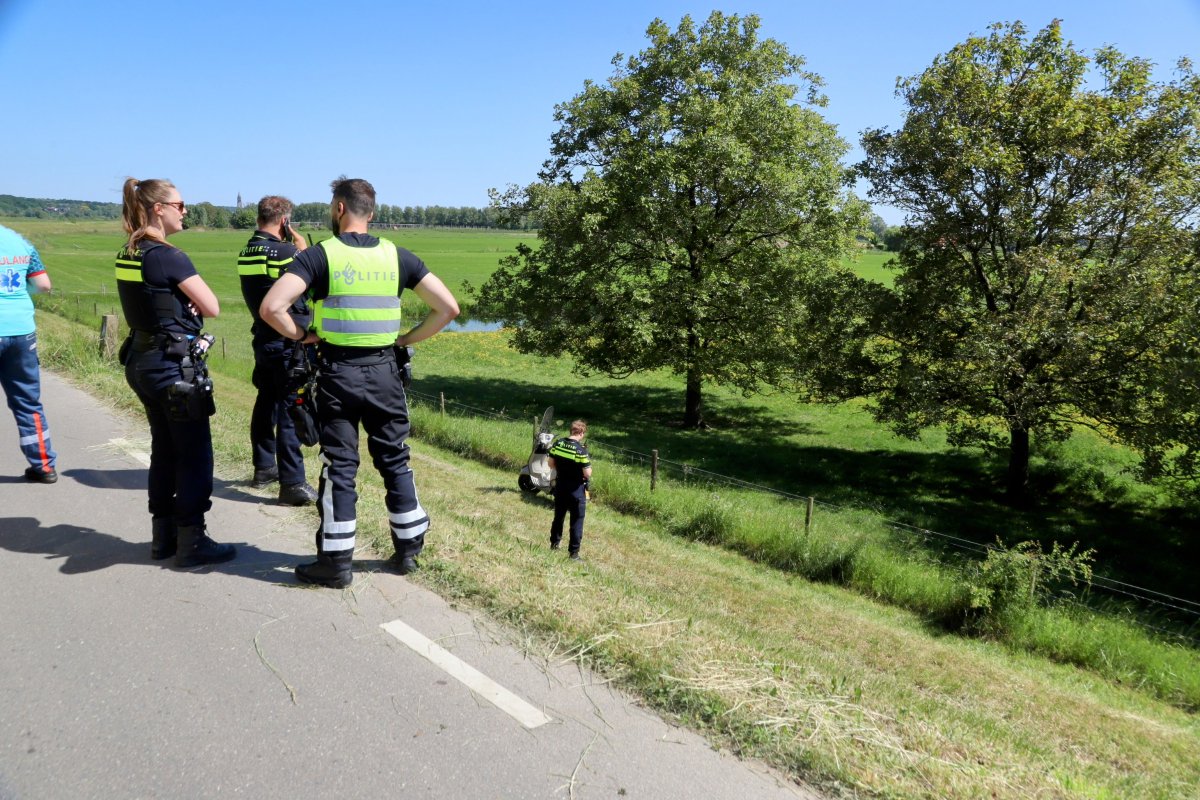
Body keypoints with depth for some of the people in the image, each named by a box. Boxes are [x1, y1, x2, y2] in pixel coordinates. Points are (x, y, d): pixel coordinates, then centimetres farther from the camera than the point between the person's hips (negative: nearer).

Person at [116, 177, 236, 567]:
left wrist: (182, 305, 0)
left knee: (164, 449, 17)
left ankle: (163, 535, 25)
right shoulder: (169, 256, -17)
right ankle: (192, 542, 7)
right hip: (174, 365, -9)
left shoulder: (126, 256, 9)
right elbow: (212, 308, -16)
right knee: (194, 454, 1)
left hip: (142, 359, 9)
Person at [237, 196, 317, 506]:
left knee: (266, 403, 19)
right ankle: (292, 484, -6)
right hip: (287, 342, -8)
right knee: (290, 410, -7)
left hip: (263, 338, 9)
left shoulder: (246, 253, 7)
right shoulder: (284, 251, -17)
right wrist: (299, 241, 1)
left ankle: (264, 468, 32)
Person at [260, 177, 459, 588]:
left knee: (339, 466, 5)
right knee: (395, 460, 14)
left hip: (338, 372, -2)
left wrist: (303, 336, -2)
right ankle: (409, 549, 23)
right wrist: (407, 339, 7)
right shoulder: (396, 256, 3)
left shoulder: (319, 255, -6)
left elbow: (272, 307, -18)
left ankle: (336, 561, 11)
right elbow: (447, 307, 1)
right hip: (384, 369, 3)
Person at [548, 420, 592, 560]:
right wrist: (589, 465, -1)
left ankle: (554, 544, 36)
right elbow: (587, 474, -19)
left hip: (560, 487, 5)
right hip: (576, 490, -5)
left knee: (558, 516, 22)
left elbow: (551, 464, 4)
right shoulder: (581, 449, -22)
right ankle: (574, 552, 11)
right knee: (576, 521, 6)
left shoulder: (558, 443, -5)